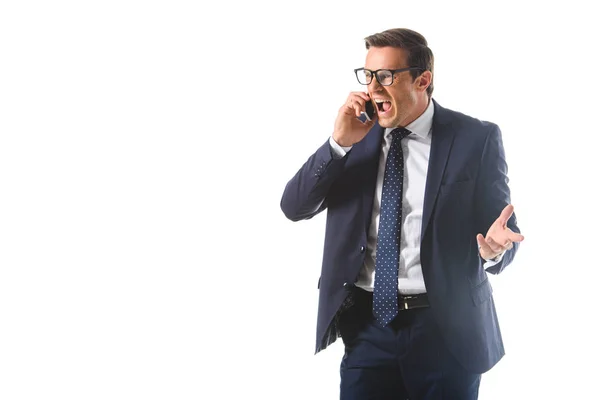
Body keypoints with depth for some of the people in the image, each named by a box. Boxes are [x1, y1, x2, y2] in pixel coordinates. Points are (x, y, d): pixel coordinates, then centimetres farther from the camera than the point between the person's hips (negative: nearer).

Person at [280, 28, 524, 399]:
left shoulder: (476, 139, -5)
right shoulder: (356, 132, 4)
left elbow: (504, 230, -3)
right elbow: (294, 207, 0)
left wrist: (494, 249, -26)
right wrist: (339, 143, -13)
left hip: (444, 330, -2)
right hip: (367, 323, 2)